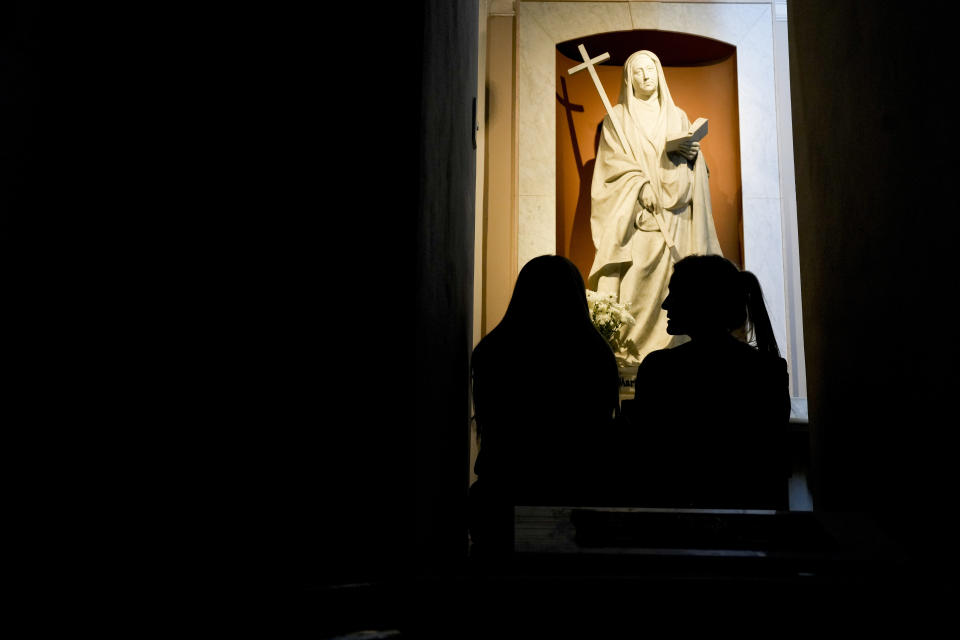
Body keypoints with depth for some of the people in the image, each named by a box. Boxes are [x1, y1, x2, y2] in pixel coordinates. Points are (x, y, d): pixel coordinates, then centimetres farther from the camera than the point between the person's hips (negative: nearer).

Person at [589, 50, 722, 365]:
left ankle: (669, 347, 0)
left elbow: (695, 162, 17)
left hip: (674, 214, 3)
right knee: (636, 280, -14)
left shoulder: (677, 116, 21)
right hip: (637, 216, -3)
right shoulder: (618, 117, 11)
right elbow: (614, 160, -2)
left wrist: (690, 150, -6)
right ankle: (626, 350, -11)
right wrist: (640, 183, -17)